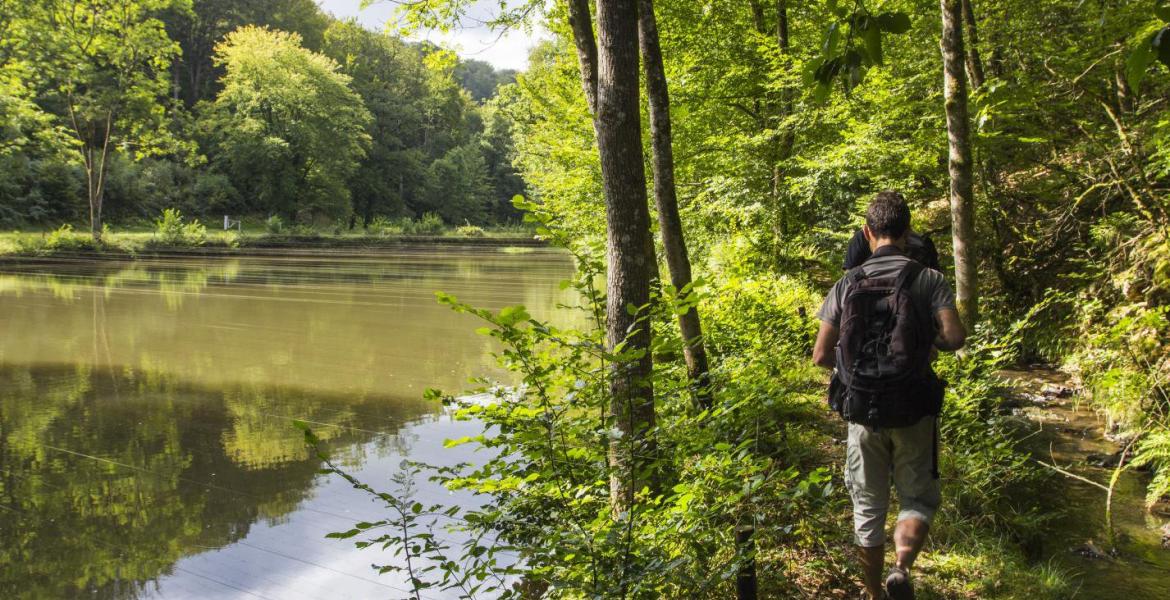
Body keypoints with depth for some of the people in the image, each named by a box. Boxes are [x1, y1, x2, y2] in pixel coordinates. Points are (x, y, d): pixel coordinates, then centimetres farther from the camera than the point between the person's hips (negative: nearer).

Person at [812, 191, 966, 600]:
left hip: (861, 411, 2)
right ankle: (902, 566, -14)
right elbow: (955, 337, -16)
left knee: (868, 507, 15)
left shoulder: (847, 285, 0)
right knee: (918, 498, 13)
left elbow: (821, 356, -2)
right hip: (912, 412, -2)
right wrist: (930, 341, 6)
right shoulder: (928, 280, -5)